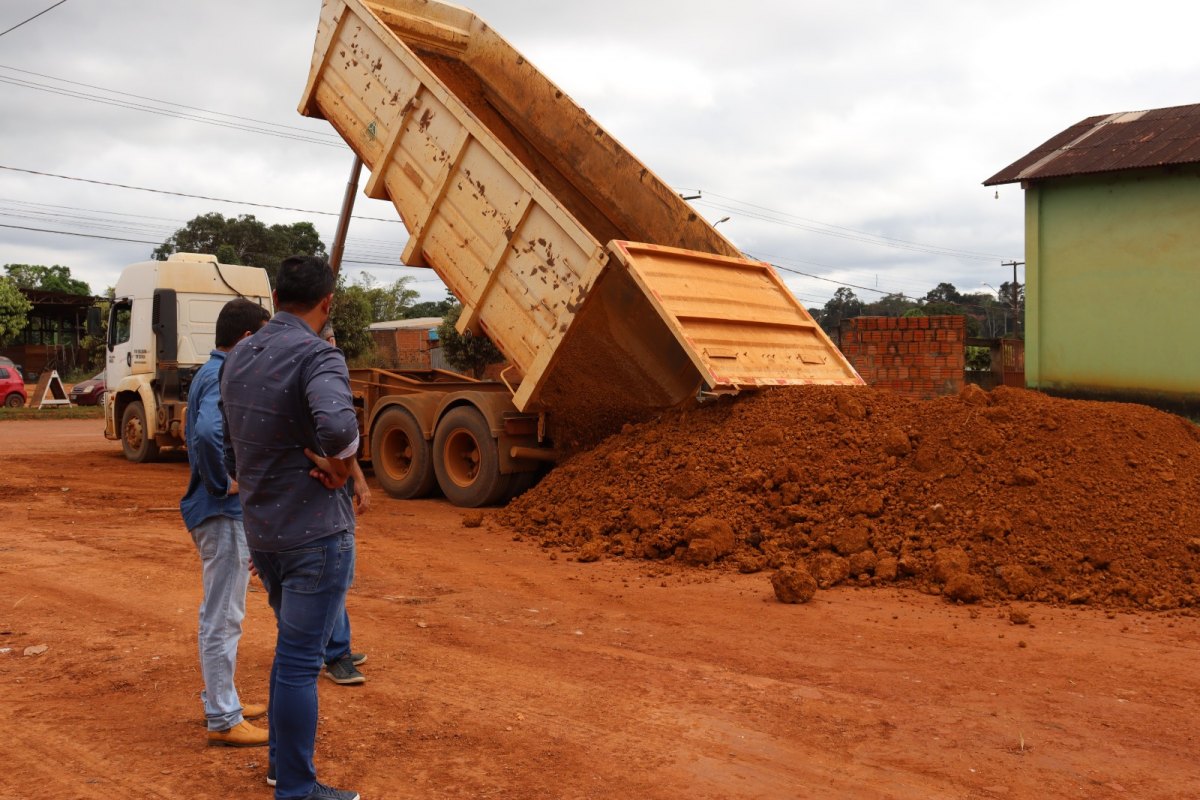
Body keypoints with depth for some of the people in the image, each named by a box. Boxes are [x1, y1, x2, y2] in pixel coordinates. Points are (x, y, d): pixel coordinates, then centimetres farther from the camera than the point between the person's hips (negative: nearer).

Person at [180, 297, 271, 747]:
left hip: (220, 512, 10)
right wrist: (225, 484, -24)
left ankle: (220, 702, 32)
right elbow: (207, 433, -37)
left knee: (220, 614, 19)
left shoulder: (214, 373, 11)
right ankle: (224, 721, 9)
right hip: (224, 514, -10)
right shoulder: (223, 379, -19)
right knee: (223, 618, -1)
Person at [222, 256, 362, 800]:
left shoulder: (238, 359, 8)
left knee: (293, 646, 24)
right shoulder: (317, 355, -17)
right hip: (315, 532, -8)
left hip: (262, 532, 8)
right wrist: (340, 464, -19)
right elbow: (337, 425, -39)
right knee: (300, 659, 2)